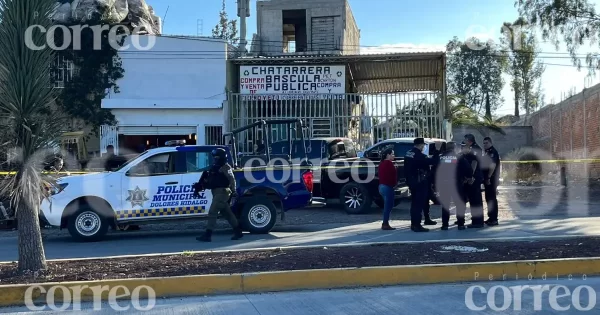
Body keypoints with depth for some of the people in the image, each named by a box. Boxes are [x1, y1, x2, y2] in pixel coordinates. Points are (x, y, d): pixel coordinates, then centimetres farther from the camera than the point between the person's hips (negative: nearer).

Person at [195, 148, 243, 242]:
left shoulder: (225, 167, -9)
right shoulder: (215, 167, 19)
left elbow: (232, 180, -18)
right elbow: (208, 180, 22)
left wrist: (233, 191, -27)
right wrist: (199, 186, 11)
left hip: (222, 192, -10)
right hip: (217, 193, 10)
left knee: (212, 212, -13)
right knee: (227, 213, 15)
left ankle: (207, 235, -14)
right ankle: (238, 232, 24)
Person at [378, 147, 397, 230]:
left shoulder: (382, 163, 16)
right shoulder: (389, 163, -13)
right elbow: (393, 174, -15)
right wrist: (395, 183, 1)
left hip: (382, 186, 10)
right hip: (388, 186, -10)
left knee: (387, 205, 15)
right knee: (388, 205, -5)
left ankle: (385, 223, 17)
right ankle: (385, 224, -5)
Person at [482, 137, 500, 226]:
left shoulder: (493, 152, -11)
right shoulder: (486, 152, 18)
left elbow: (493, 166, -21)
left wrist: (489, 177, -23)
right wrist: (485, 178, 16)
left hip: (491, 179, -10)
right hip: (487, 179, 10)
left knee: (492, 198, -9)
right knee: (488, 198, 12)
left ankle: (494, 219, -7)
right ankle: (491, 217, 19)